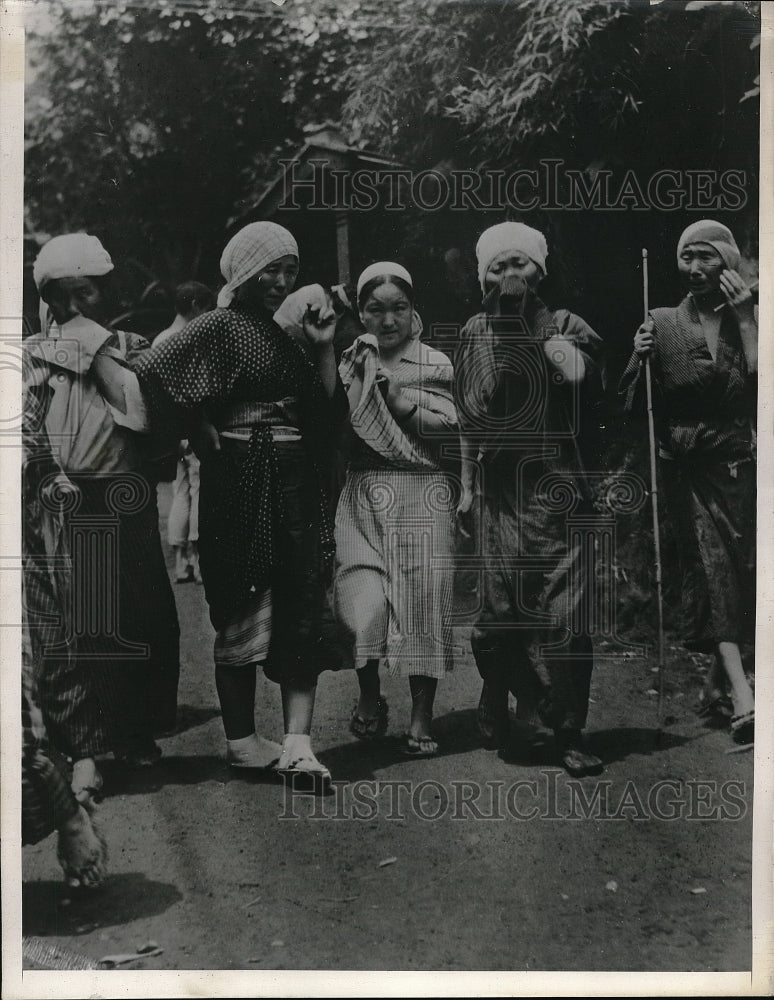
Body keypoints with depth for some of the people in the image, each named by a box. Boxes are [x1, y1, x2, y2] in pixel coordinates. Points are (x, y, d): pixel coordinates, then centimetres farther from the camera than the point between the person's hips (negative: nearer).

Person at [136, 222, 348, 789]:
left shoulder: (287, 333, 18)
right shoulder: (220, 327, -4)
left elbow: (328, 411, 12)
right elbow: (156, 374, -20)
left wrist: (324, 346, 3)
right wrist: (207, 440, -13)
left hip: (297, 486, 7)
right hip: (243, 483, -7)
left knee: (304, 610, -1)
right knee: (244, 611, 3)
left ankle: (297, 744, -1)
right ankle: (243, 741, 15)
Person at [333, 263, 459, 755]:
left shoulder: (436, 364, 7)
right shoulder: (350, 363, 12)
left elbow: (455, 428, -1)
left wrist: (407, 405, -11)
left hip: (422, 495, -1)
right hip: (364, 495, 1)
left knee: (423, 602, 0)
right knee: (363, 606, -11)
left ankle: (421, 717, 14)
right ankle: (369, 696, 16)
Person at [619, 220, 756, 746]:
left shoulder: (748, 319, 7)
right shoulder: (662, 324, 7)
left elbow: (760, 382, -9)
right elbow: (634, 404, 7)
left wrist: (744, 318, -9)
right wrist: (641, 358, -10)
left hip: (740, 464, 1)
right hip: (687, 467, -1)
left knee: (741, 570, 4)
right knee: (712, 564, -13)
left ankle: (719, 679, 24)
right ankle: (742, 695, -20)